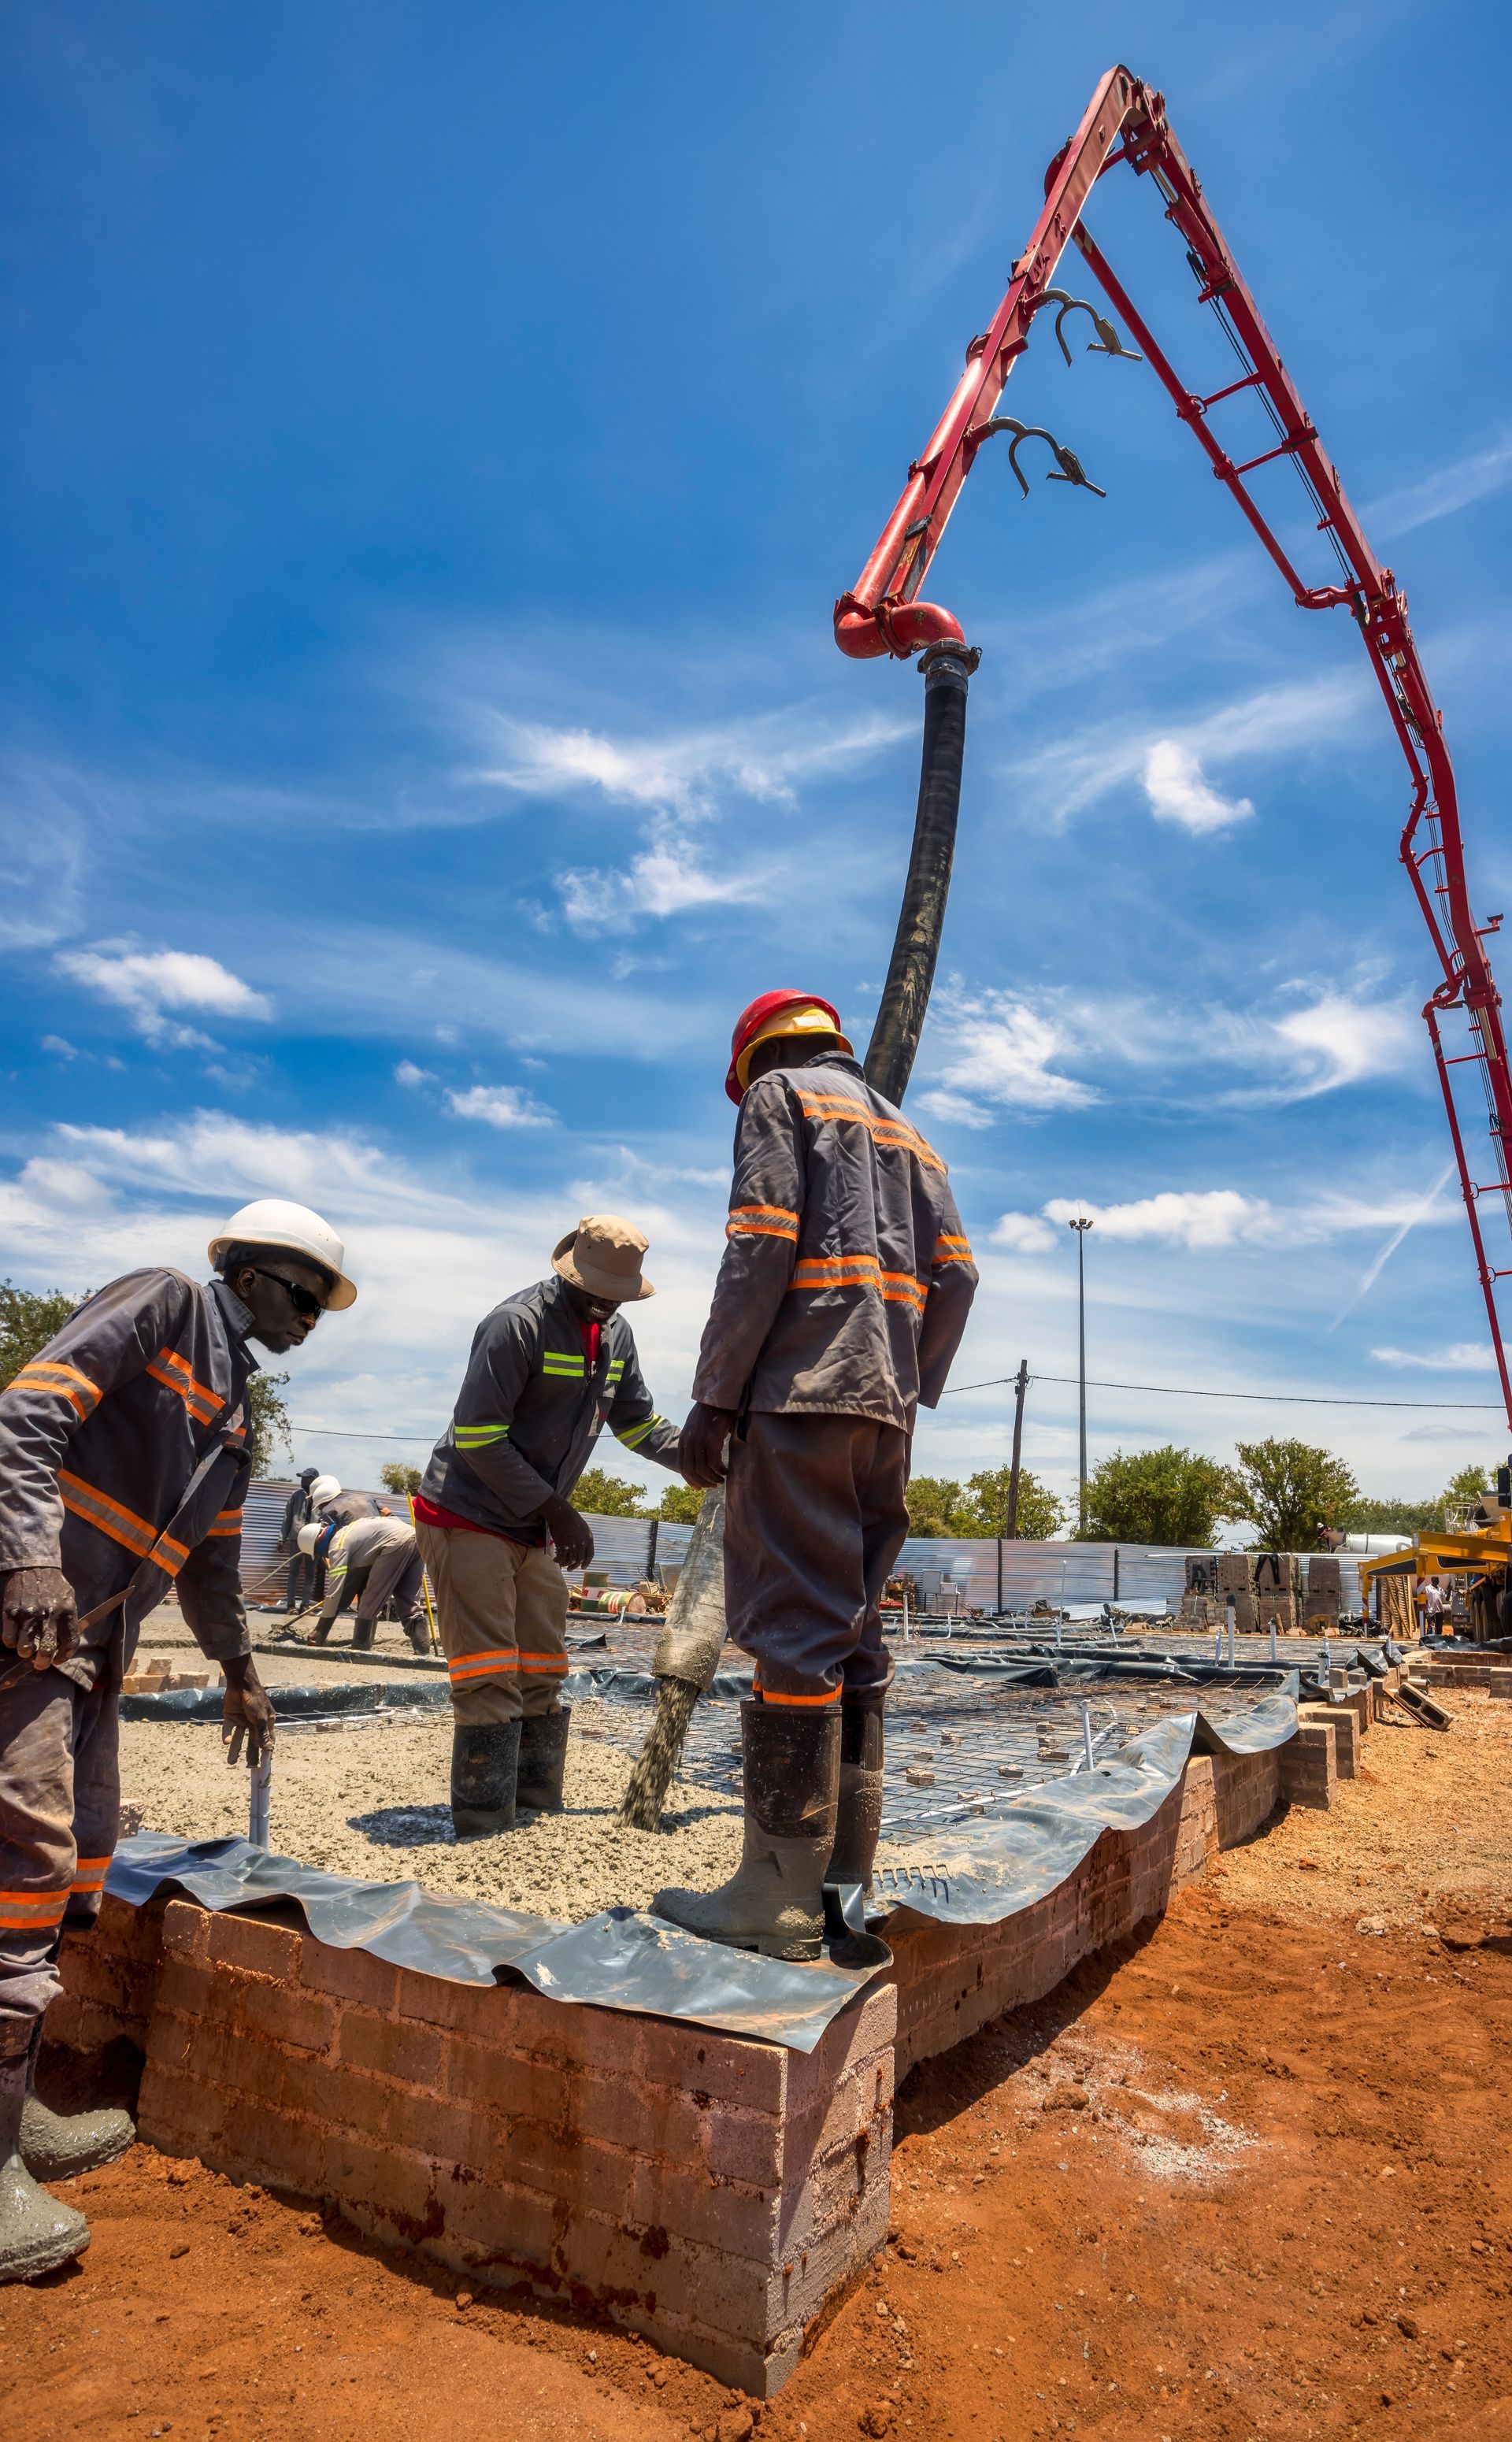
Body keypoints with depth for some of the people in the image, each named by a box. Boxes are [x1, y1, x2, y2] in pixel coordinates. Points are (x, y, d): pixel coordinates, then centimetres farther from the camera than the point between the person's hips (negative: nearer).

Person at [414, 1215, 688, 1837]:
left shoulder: (616, 1335, 6)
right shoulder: (518, 1324, -20)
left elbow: (640, 1424, 14)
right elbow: (477, 1440, -22)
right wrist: (557, 1511, -19)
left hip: (533, 1530, 8)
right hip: (467, 1520, -8)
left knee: (541, 1680, 12)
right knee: (491, 1684, -9)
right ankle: (485, 1835, -1)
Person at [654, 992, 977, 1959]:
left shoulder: (780, 1094, 5)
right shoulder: (907, 1132, 26)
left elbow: (762, 1244, -10)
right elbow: (954, 1274, 15)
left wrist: (715, 1394, -10)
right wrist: (912, 1394, 17)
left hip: (801, 1389, -7)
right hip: (885, 1408, 8)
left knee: (793, 1630, -8)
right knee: (854, 1633, 10)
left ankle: (782, 1892, -4)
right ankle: (849, 1872, 15)